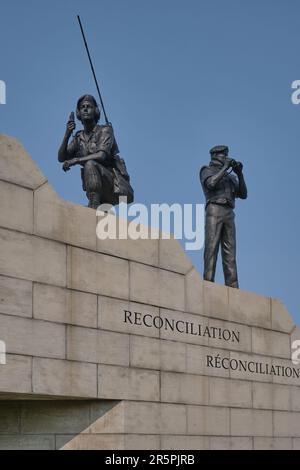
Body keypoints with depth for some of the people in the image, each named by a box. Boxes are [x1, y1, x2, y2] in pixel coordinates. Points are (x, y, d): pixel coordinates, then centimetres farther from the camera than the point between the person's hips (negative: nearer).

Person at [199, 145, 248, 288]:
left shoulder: (230, 177, 29)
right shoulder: (207, 171, 12)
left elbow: (243, 194, 16)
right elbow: (211, 183, -12)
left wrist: (239, 174, 7)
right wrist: (225, 167, -6)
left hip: (229, 214, 6)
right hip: (214, 211, -6)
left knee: (229, 252, -3)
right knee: (211, 247, -15)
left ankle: (232, 287, -9)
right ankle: (208, 282, -21)